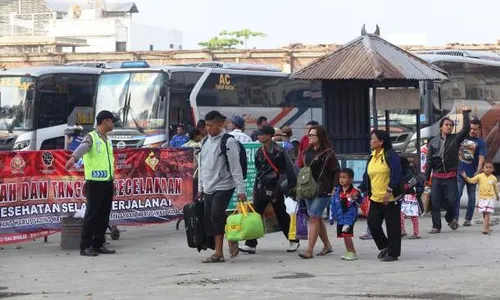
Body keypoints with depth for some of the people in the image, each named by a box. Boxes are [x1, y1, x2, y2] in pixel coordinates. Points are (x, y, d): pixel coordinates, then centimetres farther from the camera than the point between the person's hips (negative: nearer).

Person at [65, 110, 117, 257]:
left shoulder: (108, 140, 17)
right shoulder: (91, 138, -8)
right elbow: (82, 148, -29)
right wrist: (73, 158, -49)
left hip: (108, 183, 8)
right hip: (95, 183, -7)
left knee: (104, 215, 8)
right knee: (92, 214, -7)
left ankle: (99, 244, 15)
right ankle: (85, 246, -4)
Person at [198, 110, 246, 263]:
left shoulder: (228, 142, -9)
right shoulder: (206, 142, 12)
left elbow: (236, 168, -12)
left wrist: (240, 190, -16)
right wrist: (200, 188, 19)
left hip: (223, 187, -7)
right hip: (209, 188, 7)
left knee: (217, 215, -21)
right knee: (209, 220, 3)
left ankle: (231, 239, 0)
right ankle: (218, 253, 7)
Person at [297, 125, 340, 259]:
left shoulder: (328, 153, -8)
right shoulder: (307, 152, 13)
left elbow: (336, 171, -8)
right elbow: (302, 168, 22)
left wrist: (335, 188, -15)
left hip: (322, 190, -7)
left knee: (314, 218, -12)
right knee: (317, 218, 13)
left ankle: (309, 250, -14)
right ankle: (327, 245, 27)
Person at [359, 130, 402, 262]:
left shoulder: (390, 155, -11)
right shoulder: (372, 157, 14)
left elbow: (396, 174, -18)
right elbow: (367, 176, 18)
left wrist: (389, 191, -23)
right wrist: (360, 189, 6)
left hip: (390, 198, -8)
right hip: (375, 198, 8)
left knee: (392, 225, 0)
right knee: (372, 223, 4)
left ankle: (393, 253, 9)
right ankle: (385, 247, 22)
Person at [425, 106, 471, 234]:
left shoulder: (455, 139, 5)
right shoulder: (434, 142, 7)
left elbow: (466, 128, -9)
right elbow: (429, 161, 7)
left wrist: (465, 113, -6)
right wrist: (426, 178, 4)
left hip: (451, 176, -1)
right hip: (437, 177, 1)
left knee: (451, 201, -4)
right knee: (435, 203, -1)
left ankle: (450, 218, 25)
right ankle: (436, 226, 7)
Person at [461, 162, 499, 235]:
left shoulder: (493, 178, -1)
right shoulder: (480, 176, -3)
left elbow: (495, 187, 15)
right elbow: (471, 180, -9)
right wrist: (465, 177, -27)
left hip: (490, 198, -2)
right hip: (481, 198, 2)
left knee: (487, 213, -9)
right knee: (484, 214, 12)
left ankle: (485, 229, -13)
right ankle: (488, 227, 27)